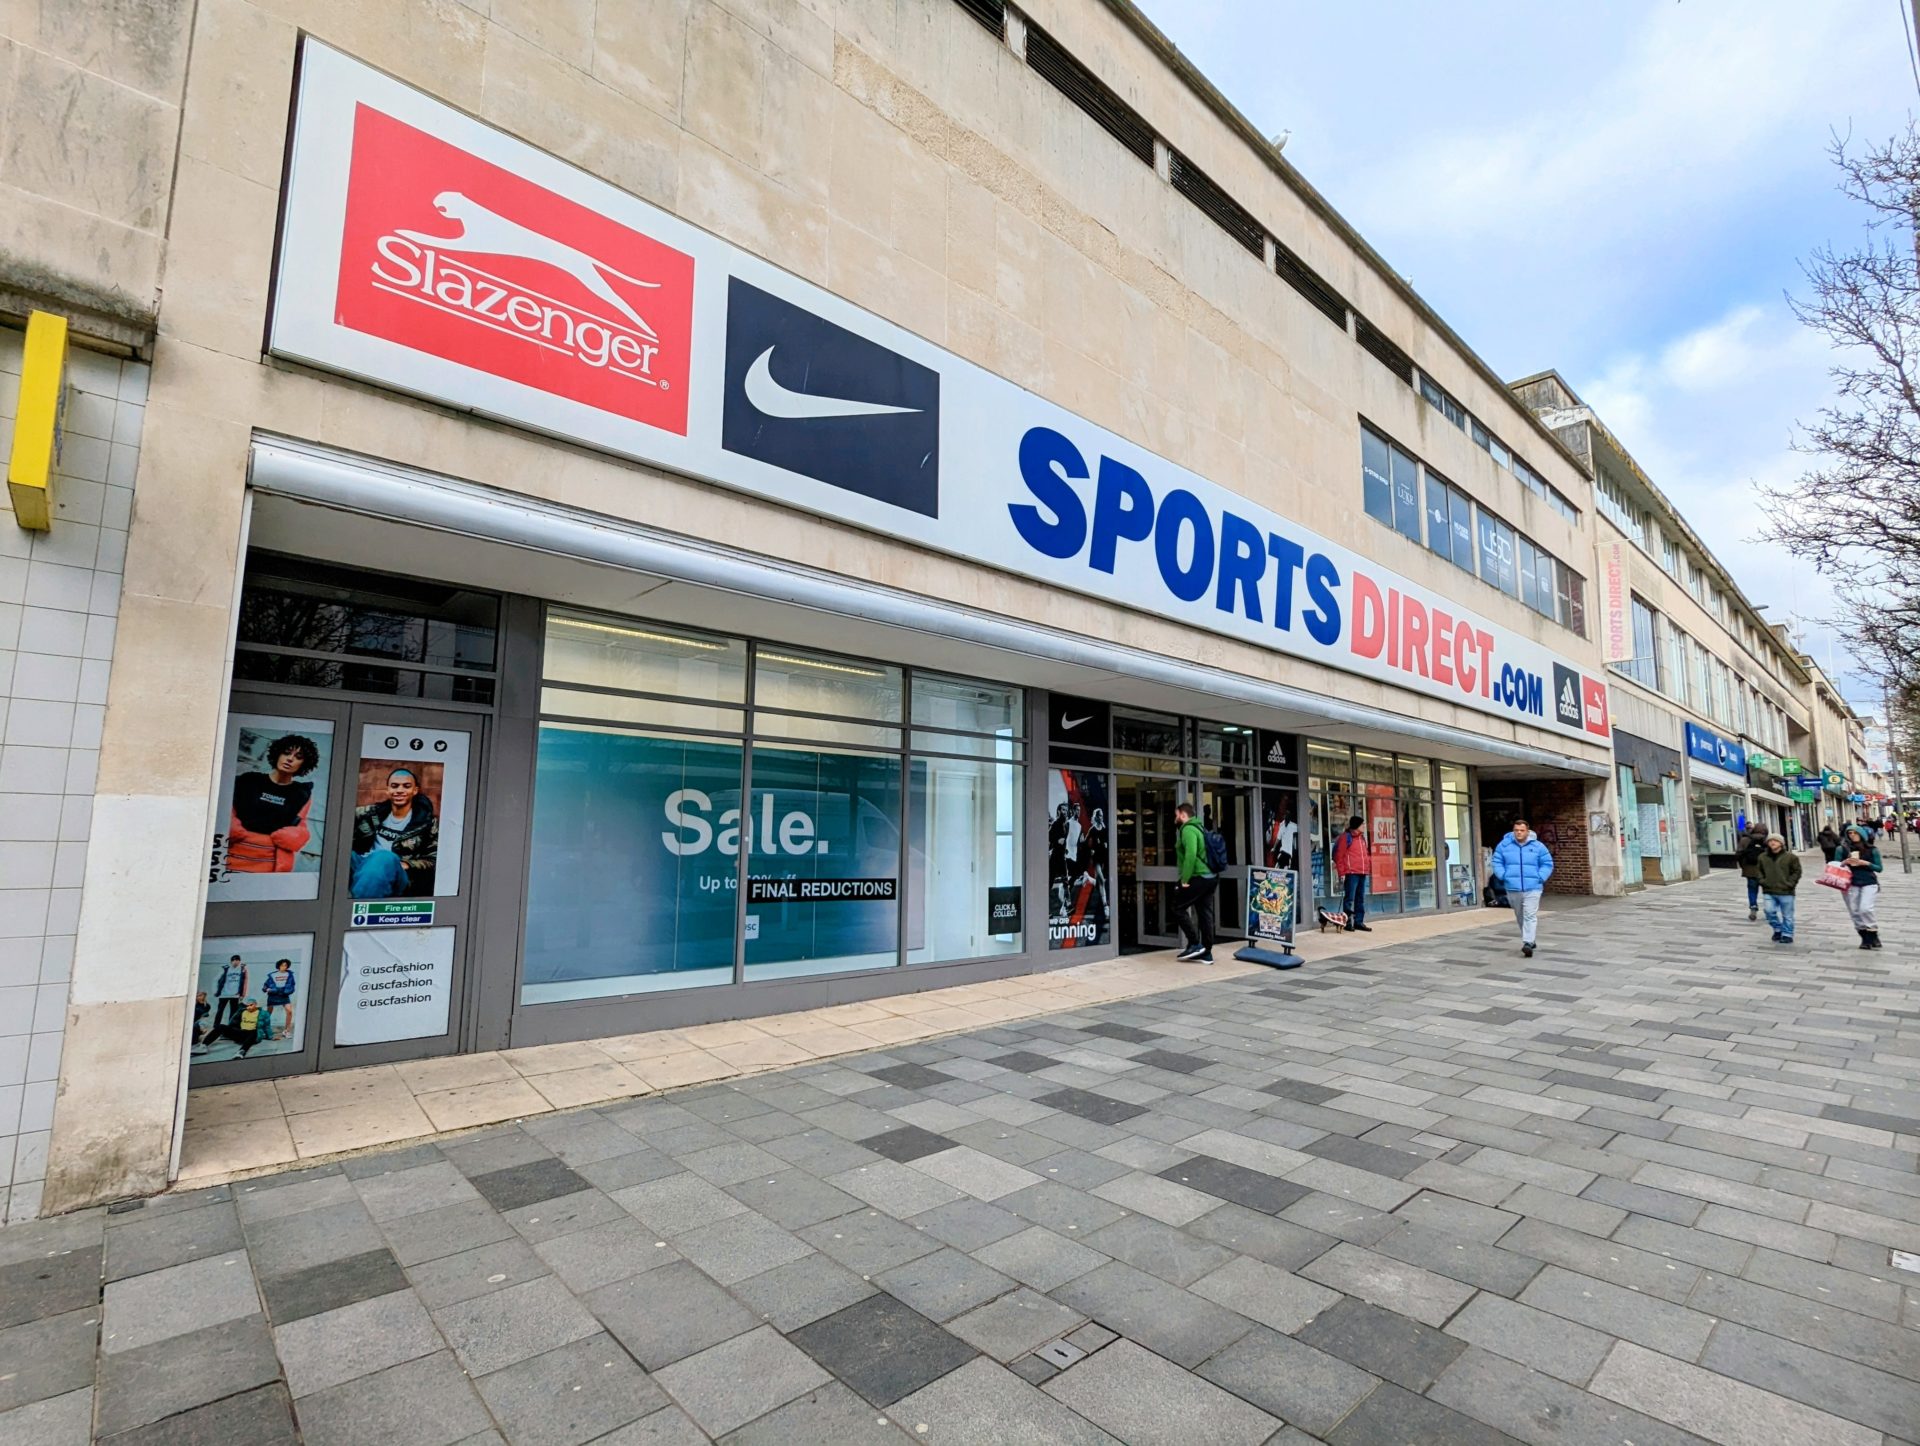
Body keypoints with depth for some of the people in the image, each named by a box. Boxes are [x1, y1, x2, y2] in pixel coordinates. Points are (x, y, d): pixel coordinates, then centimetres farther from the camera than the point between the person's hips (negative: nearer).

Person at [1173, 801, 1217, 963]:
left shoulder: (1187, 829, -10)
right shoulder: (1198, 828, 20)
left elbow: (1190, 855, -22)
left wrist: (1185, 879, -19)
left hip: (1197, 878, -9)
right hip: (1209, 877, 9)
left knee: (1178, 908, 0)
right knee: (1205, 914, 9)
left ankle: (1194, 944, -1)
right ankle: (1206, 952, 12)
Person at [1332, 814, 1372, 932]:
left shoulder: (1362, 838, 18)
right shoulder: (1346, 837, -4)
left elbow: (1366, 854, 23)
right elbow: (1339, 856, -7)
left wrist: (1368, 869, 14)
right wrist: (1341, 873, -11)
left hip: (1362, 873, 8)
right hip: (1351, 873, -8)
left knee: (1360, 898, 10)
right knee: (1349, 898, -6)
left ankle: (1359, 921, 15)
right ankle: (1348, 922, -3)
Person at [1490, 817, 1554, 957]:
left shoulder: (1538, 846, 0)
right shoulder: (1504, 845, 2)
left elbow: (1547, 864, 5)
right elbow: (1497, 862, 8)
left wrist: (1540, 878, -7)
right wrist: (1503, 876, -5)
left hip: (1532, 888, -2)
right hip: (1513, 888, 2)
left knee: (1530, 915, -12)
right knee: (1520, 916, 14)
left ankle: (1527, 943, -16)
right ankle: (1529, 939, 30)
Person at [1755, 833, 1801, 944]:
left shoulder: (1791, 857, -3)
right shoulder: (1763, 857, 5)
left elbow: (1796, 871, -1)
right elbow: (1758, 870, 14)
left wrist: (1789, 884, -10)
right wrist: (1763, 881, 1)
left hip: (1786, 892, -2)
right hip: (1769, 891, 2)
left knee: (1787, 915, 6)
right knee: (1770, 911, -7)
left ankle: (1787, 935, 16)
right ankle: (1778, 929, 16)